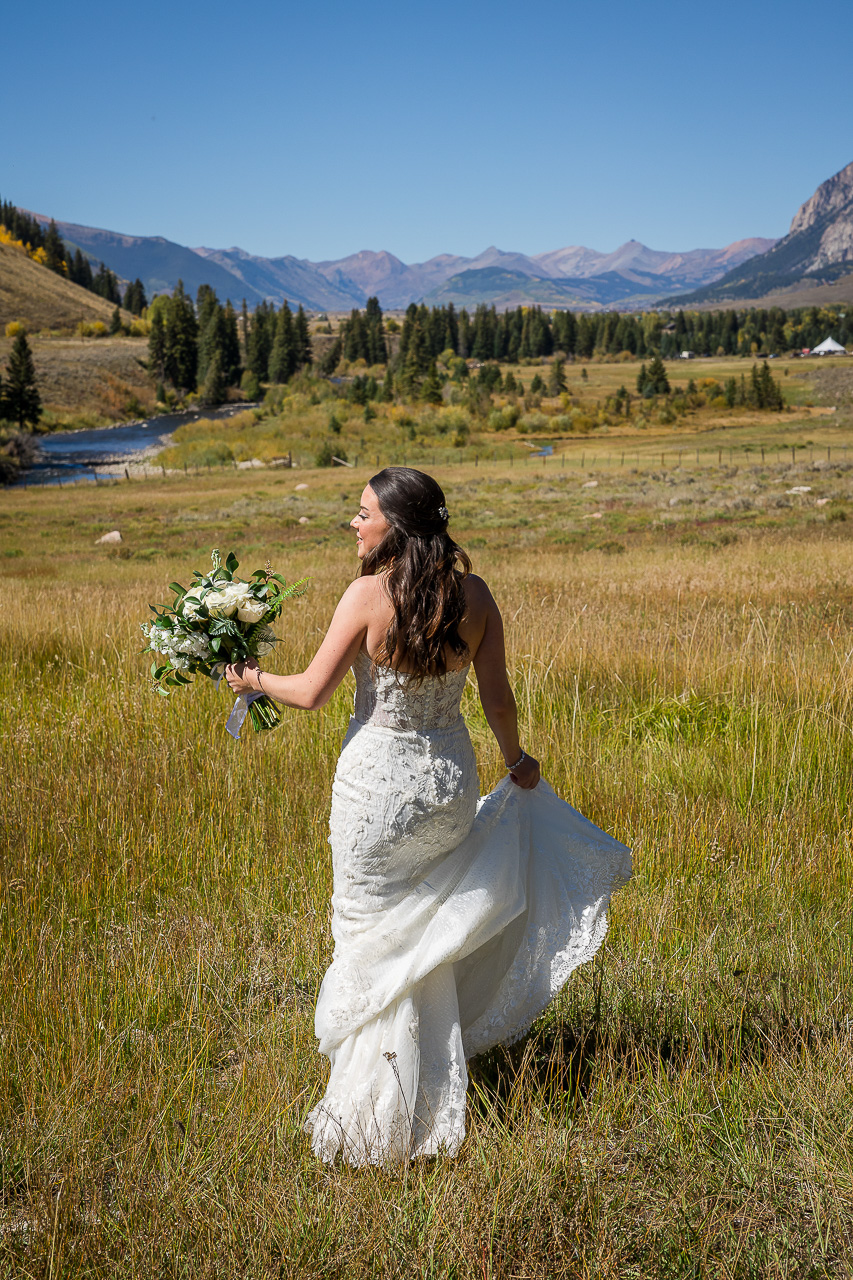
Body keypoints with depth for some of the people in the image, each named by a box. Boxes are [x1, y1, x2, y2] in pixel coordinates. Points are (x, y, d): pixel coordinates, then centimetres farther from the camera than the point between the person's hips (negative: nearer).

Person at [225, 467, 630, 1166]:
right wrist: (516, 761, 19)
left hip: (379, 779, -5)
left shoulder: (369, 594, -17)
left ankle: (378, 1114, 21)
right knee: (425, 932, 24)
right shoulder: (474, 593, -5)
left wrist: (255, 678, 7)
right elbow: (497, 697, 1)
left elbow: (312, 692, -13)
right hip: (451, 778, 5)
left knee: (376, 938, 10)